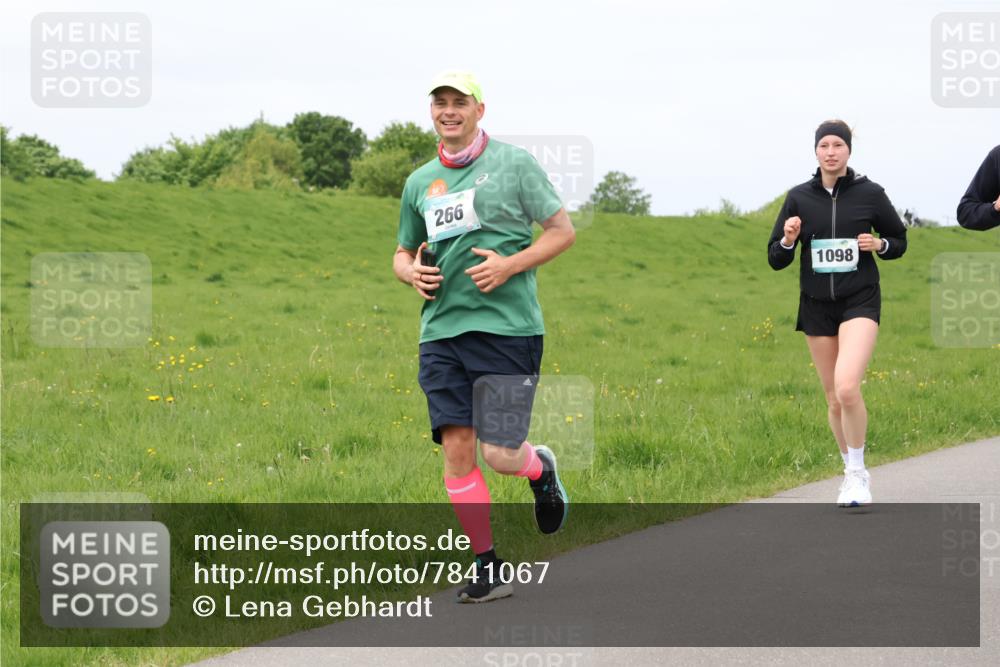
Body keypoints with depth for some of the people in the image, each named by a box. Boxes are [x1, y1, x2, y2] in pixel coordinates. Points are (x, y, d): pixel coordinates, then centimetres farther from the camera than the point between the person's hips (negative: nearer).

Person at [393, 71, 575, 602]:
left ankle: (541, 469, 28)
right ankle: (488, 568, 7)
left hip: (507, 326, -4)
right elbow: (403, 252, 24)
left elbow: (563, 231, 1)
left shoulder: (513, 163, 0)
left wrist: (510, 265, -13)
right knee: (456, 448, -3)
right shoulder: (420, 182, 14)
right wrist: (410, 271, 0)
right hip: (442, 330, 4)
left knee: (499, 453, -9)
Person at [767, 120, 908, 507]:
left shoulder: (869, 194, -1)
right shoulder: (799, 197, 3)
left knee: (847, 387, -23)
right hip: (816, 305, 3)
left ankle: (857, 472, -7)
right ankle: (853, 475, 26)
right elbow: (775, 259, 6)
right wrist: (788, 240, -15)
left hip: (860, 301, -3)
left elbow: (900, 241, 12)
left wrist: (878, 245, -9)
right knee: (834, 399, 8)